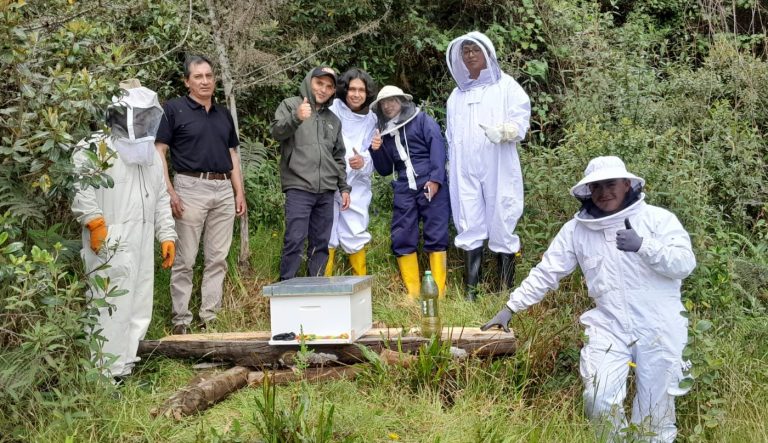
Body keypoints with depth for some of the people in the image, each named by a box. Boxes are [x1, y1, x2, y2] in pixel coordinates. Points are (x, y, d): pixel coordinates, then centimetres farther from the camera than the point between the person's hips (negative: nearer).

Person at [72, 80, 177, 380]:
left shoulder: (151, 154, 20)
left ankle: (125, 367, 21)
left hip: (142, 243, 8)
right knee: (112, 306, -9)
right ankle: (107, 375, -2)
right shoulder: (96, 150, -5)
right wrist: (95, 222, -23)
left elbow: (161, 199, 24)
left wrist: (167, 235, 18)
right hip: (111, 243, -8)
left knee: (139, 308, 10)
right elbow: (80, 187, -18)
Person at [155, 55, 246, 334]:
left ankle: (210, 317, 14)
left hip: (224, 189, 5)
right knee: (185, 260, -1)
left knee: (218, 258, 6)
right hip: (191, 187, -5)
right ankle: (181, 320, 7)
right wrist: (169, 192, -12)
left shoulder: (224, 114, 17)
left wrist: (239, 192, 11)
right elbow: (159, 152, -4)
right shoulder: (174, 109, 1)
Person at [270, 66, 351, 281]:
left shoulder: (333, 120, 21)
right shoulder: (291, 105, 6)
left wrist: (344, 187, 16)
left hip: (326, 191, 5)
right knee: (295, 241, -9)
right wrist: (295, 118, -30)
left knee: (321, 243, 6)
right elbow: (277, 132, -11)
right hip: (299, 188, -5)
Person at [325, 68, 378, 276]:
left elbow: (375, 157, 7)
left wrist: (363, 162, -15)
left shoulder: (371, 120, 9)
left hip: (356, 187, 3)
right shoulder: (332, 111, -3)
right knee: (326, 238, -2)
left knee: (356, 237, 6)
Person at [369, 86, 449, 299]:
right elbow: (385, 170, 23)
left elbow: (437, 147, -6)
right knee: (401, 240, -1)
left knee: (436, 238, -6)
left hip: (431, 187, -5)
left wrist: (435, 179, -17)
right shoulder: (385, 132, 20)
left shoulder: (422, 120, 7)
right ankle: (413, 293, 6)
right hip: (404, 191, 5)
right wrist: (376, 151, 3)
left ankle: (438, 293, -2)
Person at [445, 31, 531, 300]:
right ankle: (471, 289, 3)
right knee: (469, 227, 0)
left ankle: (506, 289, 0)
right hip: (465, 172, 4)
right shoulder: (457, 94, 21)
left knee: (501, 225, -5)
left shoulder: (505, 85, 8)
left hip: (498, 168, -4)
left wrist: (503, 131, -24)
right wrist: (450, 170, 14)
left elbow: (521, 119, -3)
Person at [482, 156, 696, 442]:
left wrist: (644, 245, -18)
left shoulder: (658, 218, -2)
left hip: (659, 329, -1)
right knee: (599, 402, -8)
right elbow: (545, 273, 7)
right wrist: (510, 308, 5)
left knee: (654, 411, 7)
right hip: (609, 328, 1)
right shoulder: (577, 229, 4)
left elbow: (685, 263, -7)